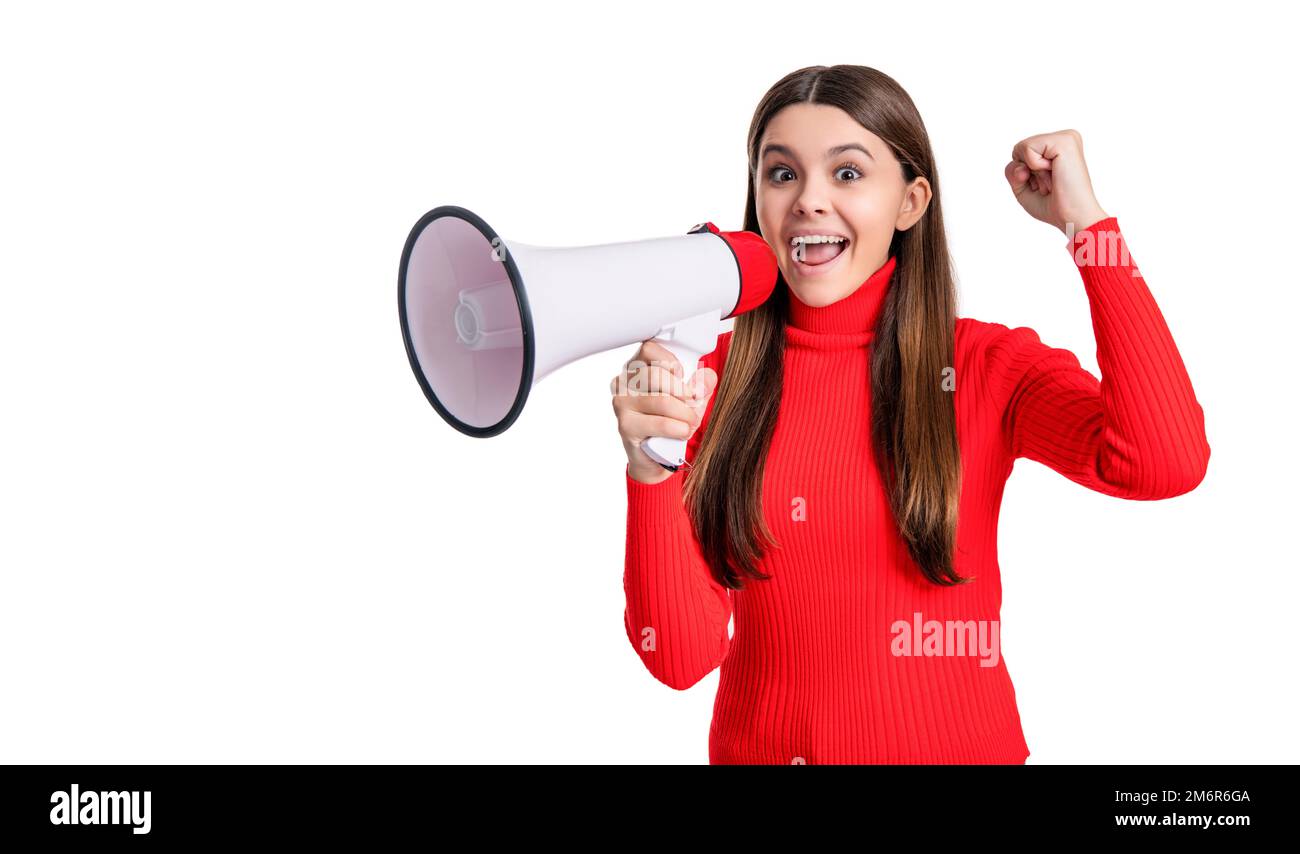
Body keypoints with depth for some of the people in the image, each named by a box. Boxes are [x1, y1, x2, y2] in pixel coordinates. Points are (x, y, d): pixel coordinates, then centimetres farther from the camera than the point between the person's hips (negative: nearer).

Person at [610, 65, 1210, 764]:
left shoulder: (986, 366, -6)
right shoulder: (706, 383, -7)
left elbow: (1165, 463, -25)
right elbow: (683, 658, -11)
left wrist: (1083, 218, -18)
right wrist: (651, 466, -26)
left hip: (957, 745, 0)